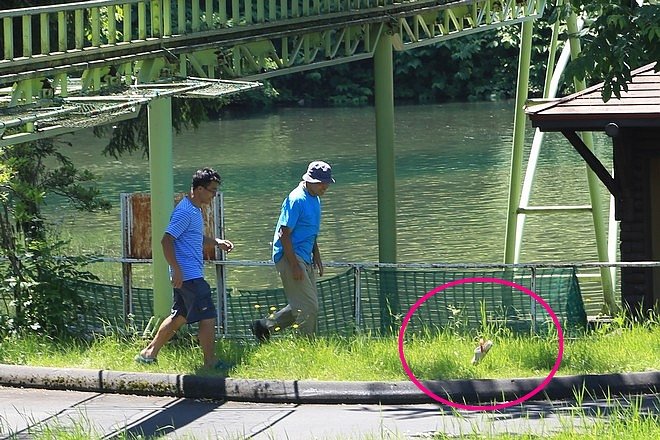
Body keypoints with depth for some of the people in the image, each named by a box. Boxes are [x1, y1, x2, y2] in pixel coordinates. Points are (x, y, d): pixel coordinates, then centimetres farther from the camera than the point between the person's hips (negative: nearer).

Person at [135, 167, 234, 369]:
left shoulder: (195, 210, 15)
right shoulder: (185, 212, -17)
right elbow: (167, 240, -22)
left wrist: (217, 242, 18)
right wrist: (177, 270, -24)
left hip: (188, 275, 11)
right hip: (189, 275, -11)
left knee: (179, 317, 16)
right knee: (208, 317, -6)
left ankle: (149, 353, 21)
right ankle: (211, 362, 1)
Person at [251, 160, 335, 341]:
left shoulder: (315, 199, 13)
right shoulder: (297, 199, -17)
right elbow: (284, 233, -19)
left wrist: (317, 257, 21)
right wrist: (294, 265, -22)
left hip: (305, 258, 10)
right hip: (290, 257, -10)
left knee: (301, 305, 12)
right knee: (308, 306, -11)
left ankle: (264, 326, 22)